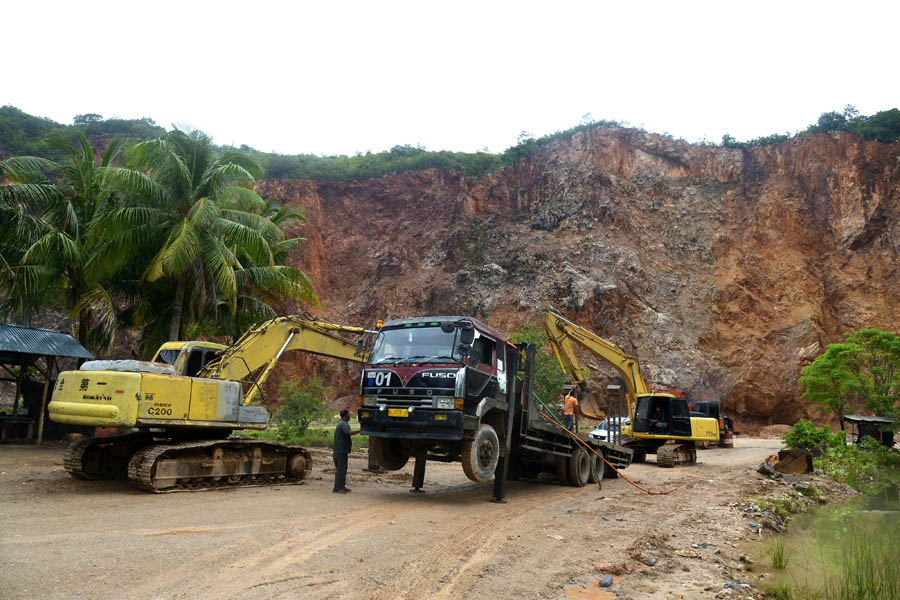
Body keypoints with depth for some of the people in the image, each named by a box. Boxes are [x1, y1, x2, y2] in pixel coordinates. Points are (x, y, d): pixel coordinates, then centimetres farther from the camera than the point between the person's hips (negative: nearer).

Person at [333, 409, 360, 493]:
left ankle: (342, 486, 19)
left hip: (342, 450, 10)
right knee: (340, 469, -8)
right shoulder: (343, 424, -15)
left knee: (343, 468, 14)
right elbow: (349, 433, -31)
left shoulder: (341, 423, 18)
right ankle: (337, 488, -6)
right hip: (341, 450, -10)